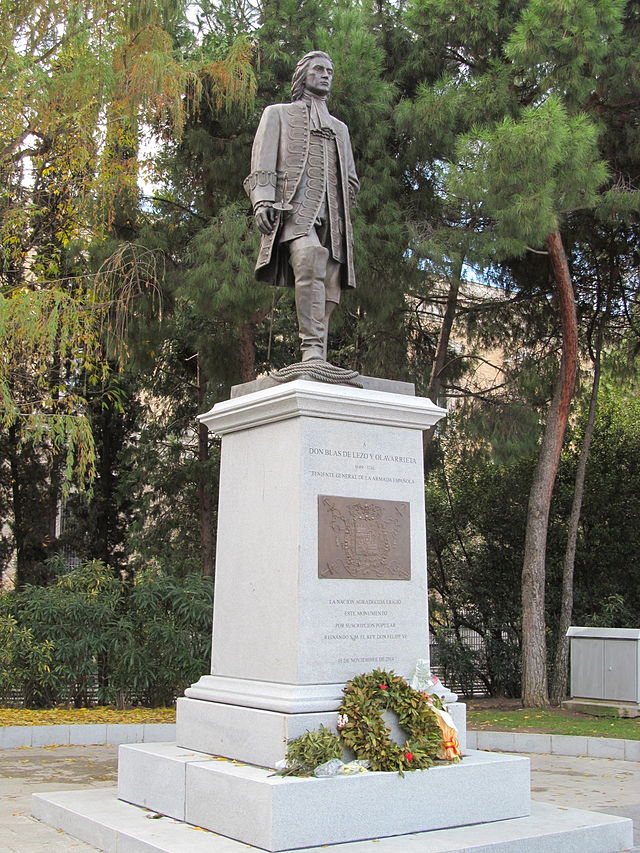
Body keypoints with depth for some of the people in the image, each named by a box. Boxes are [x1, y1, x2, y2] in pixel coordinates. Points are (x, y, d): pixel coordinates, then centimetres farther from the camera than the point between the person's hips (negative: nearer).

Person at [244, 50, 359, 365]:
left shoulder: (339, 127, 35)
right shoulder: (278, 114, 23)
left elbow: (350, 180, 30)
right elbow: (262, 163, 10)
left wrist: (343, 210, 12)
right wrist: (262, 198, -8)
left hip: (332, 215, 5)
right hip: (295, 208, -5)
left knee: (328, 291, -9)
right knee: (310, 260, -33)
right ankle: (312, 349, -39)